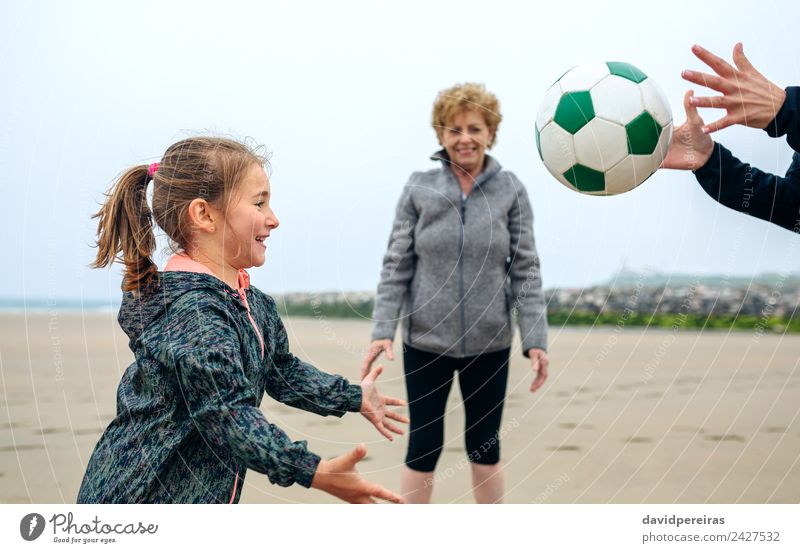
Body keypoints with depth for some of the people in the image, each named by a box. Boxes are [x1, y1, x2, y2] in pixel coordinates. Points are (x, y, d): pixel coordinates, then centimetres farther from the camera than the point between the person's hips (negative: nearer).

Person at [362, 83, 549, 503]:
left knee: (485, 445, 14)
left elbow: (525, 269, -2)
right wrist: (382, 330, -10)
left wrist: (535, 339, -7)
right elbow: (396, 265, -2)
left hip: (489, 343, 1)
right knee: (423, 445, 8)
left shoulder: (511, 191, -2)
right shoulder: (418, 189, -3)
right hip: (426, 341, 0)